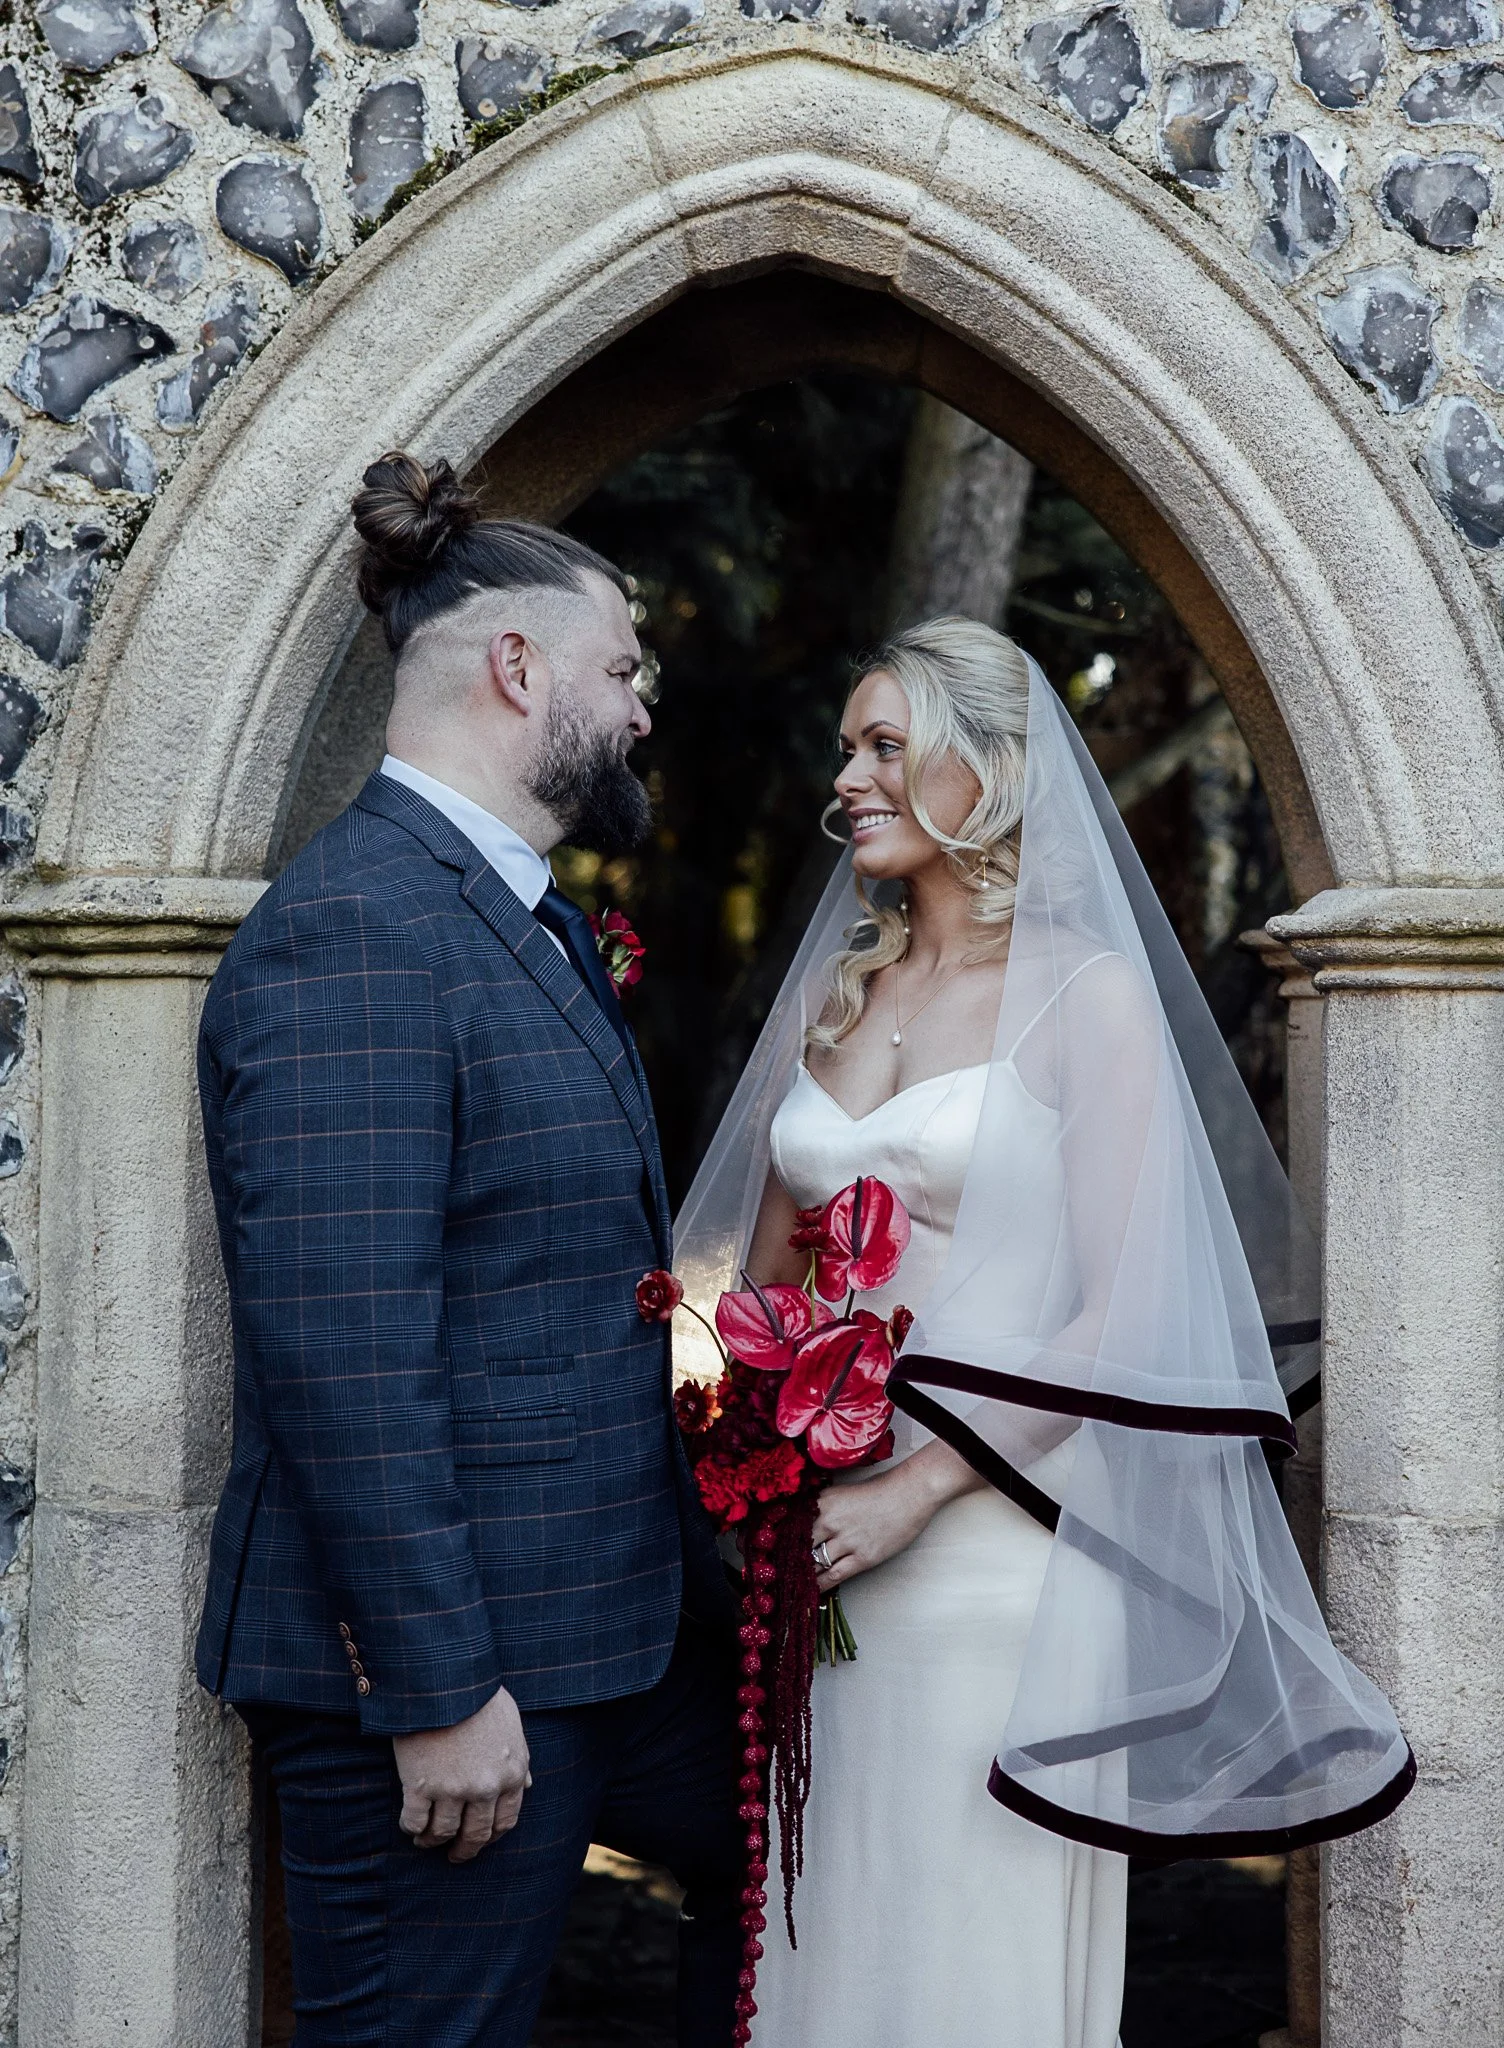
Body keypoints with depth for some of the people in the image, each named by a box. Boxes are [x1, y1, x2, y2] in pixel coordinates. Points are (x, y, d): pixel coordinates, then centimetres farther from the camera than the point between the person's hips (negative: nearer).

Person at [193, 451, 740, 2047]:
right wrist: (440, 1689, -23)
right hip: (443, 1661, -10)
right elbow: (341, 1355, -24)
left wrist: (693, 1550, 19)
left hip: (615, 1617, 10)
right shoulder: (349, 933, -19)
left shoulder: (537, 923, 13)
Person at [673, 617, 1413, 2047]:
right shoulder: (832, 992, 12)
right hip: (821, 1547, 5)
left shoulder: (1088, 991, -5)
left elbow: (1126, 1310, -11)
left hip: (990, 1541, -5)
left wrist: (918, 1490, -17)